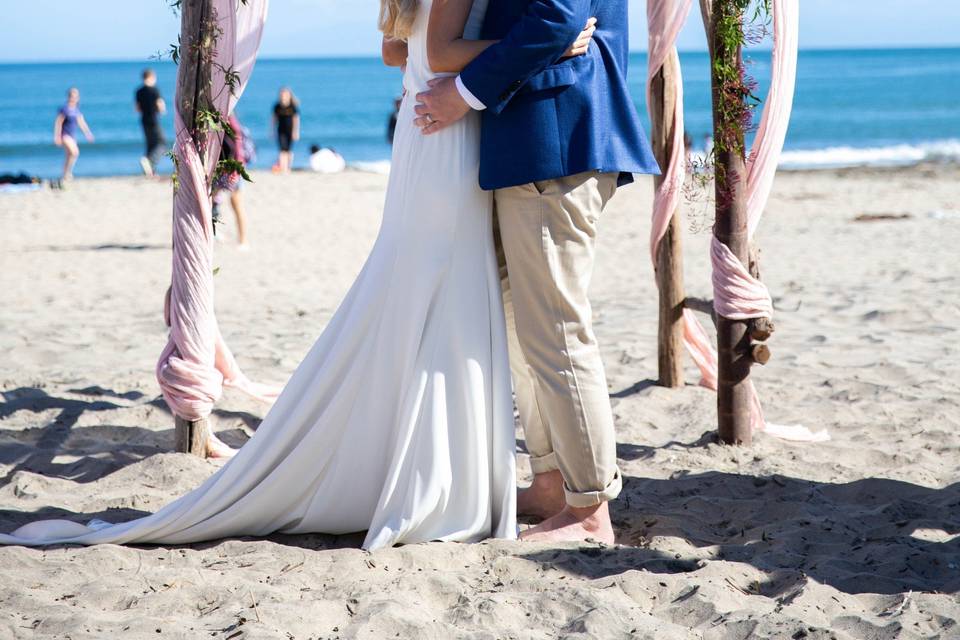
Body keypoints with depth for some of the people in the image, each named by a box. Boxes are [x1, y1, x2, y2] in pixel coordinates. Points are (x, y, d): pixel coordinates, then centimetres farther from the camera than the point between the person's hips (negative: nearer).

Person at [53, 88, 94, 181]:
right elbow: (58, 123, -13)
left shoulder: (77, 109, 8)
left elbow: (81, 122, 16)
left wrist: (88, 133, 15)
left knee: (69, 156, 13)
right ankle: (68, 172, -13)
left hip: (72, 136, 8)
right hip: (65, 135, -8)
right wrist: (57, 137, -16)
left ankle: (65, 176, 22)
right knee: (75, 152, -23)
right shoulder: (64, 109, -14)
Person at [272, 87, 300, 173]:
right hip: (281, 131, 0)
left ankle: (289, 167, 29)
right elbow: (274, 119, 10)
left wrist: (296, 131, -14)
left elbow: (296, 119, -7)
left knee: (289, 150, 11)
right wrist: (273, 131, 13)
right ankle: (283, 169, -19)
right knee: (283, 150, -12)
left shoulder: (293, 107, -6)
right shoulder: (277, 107, -1)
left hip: (290, 131, 0)